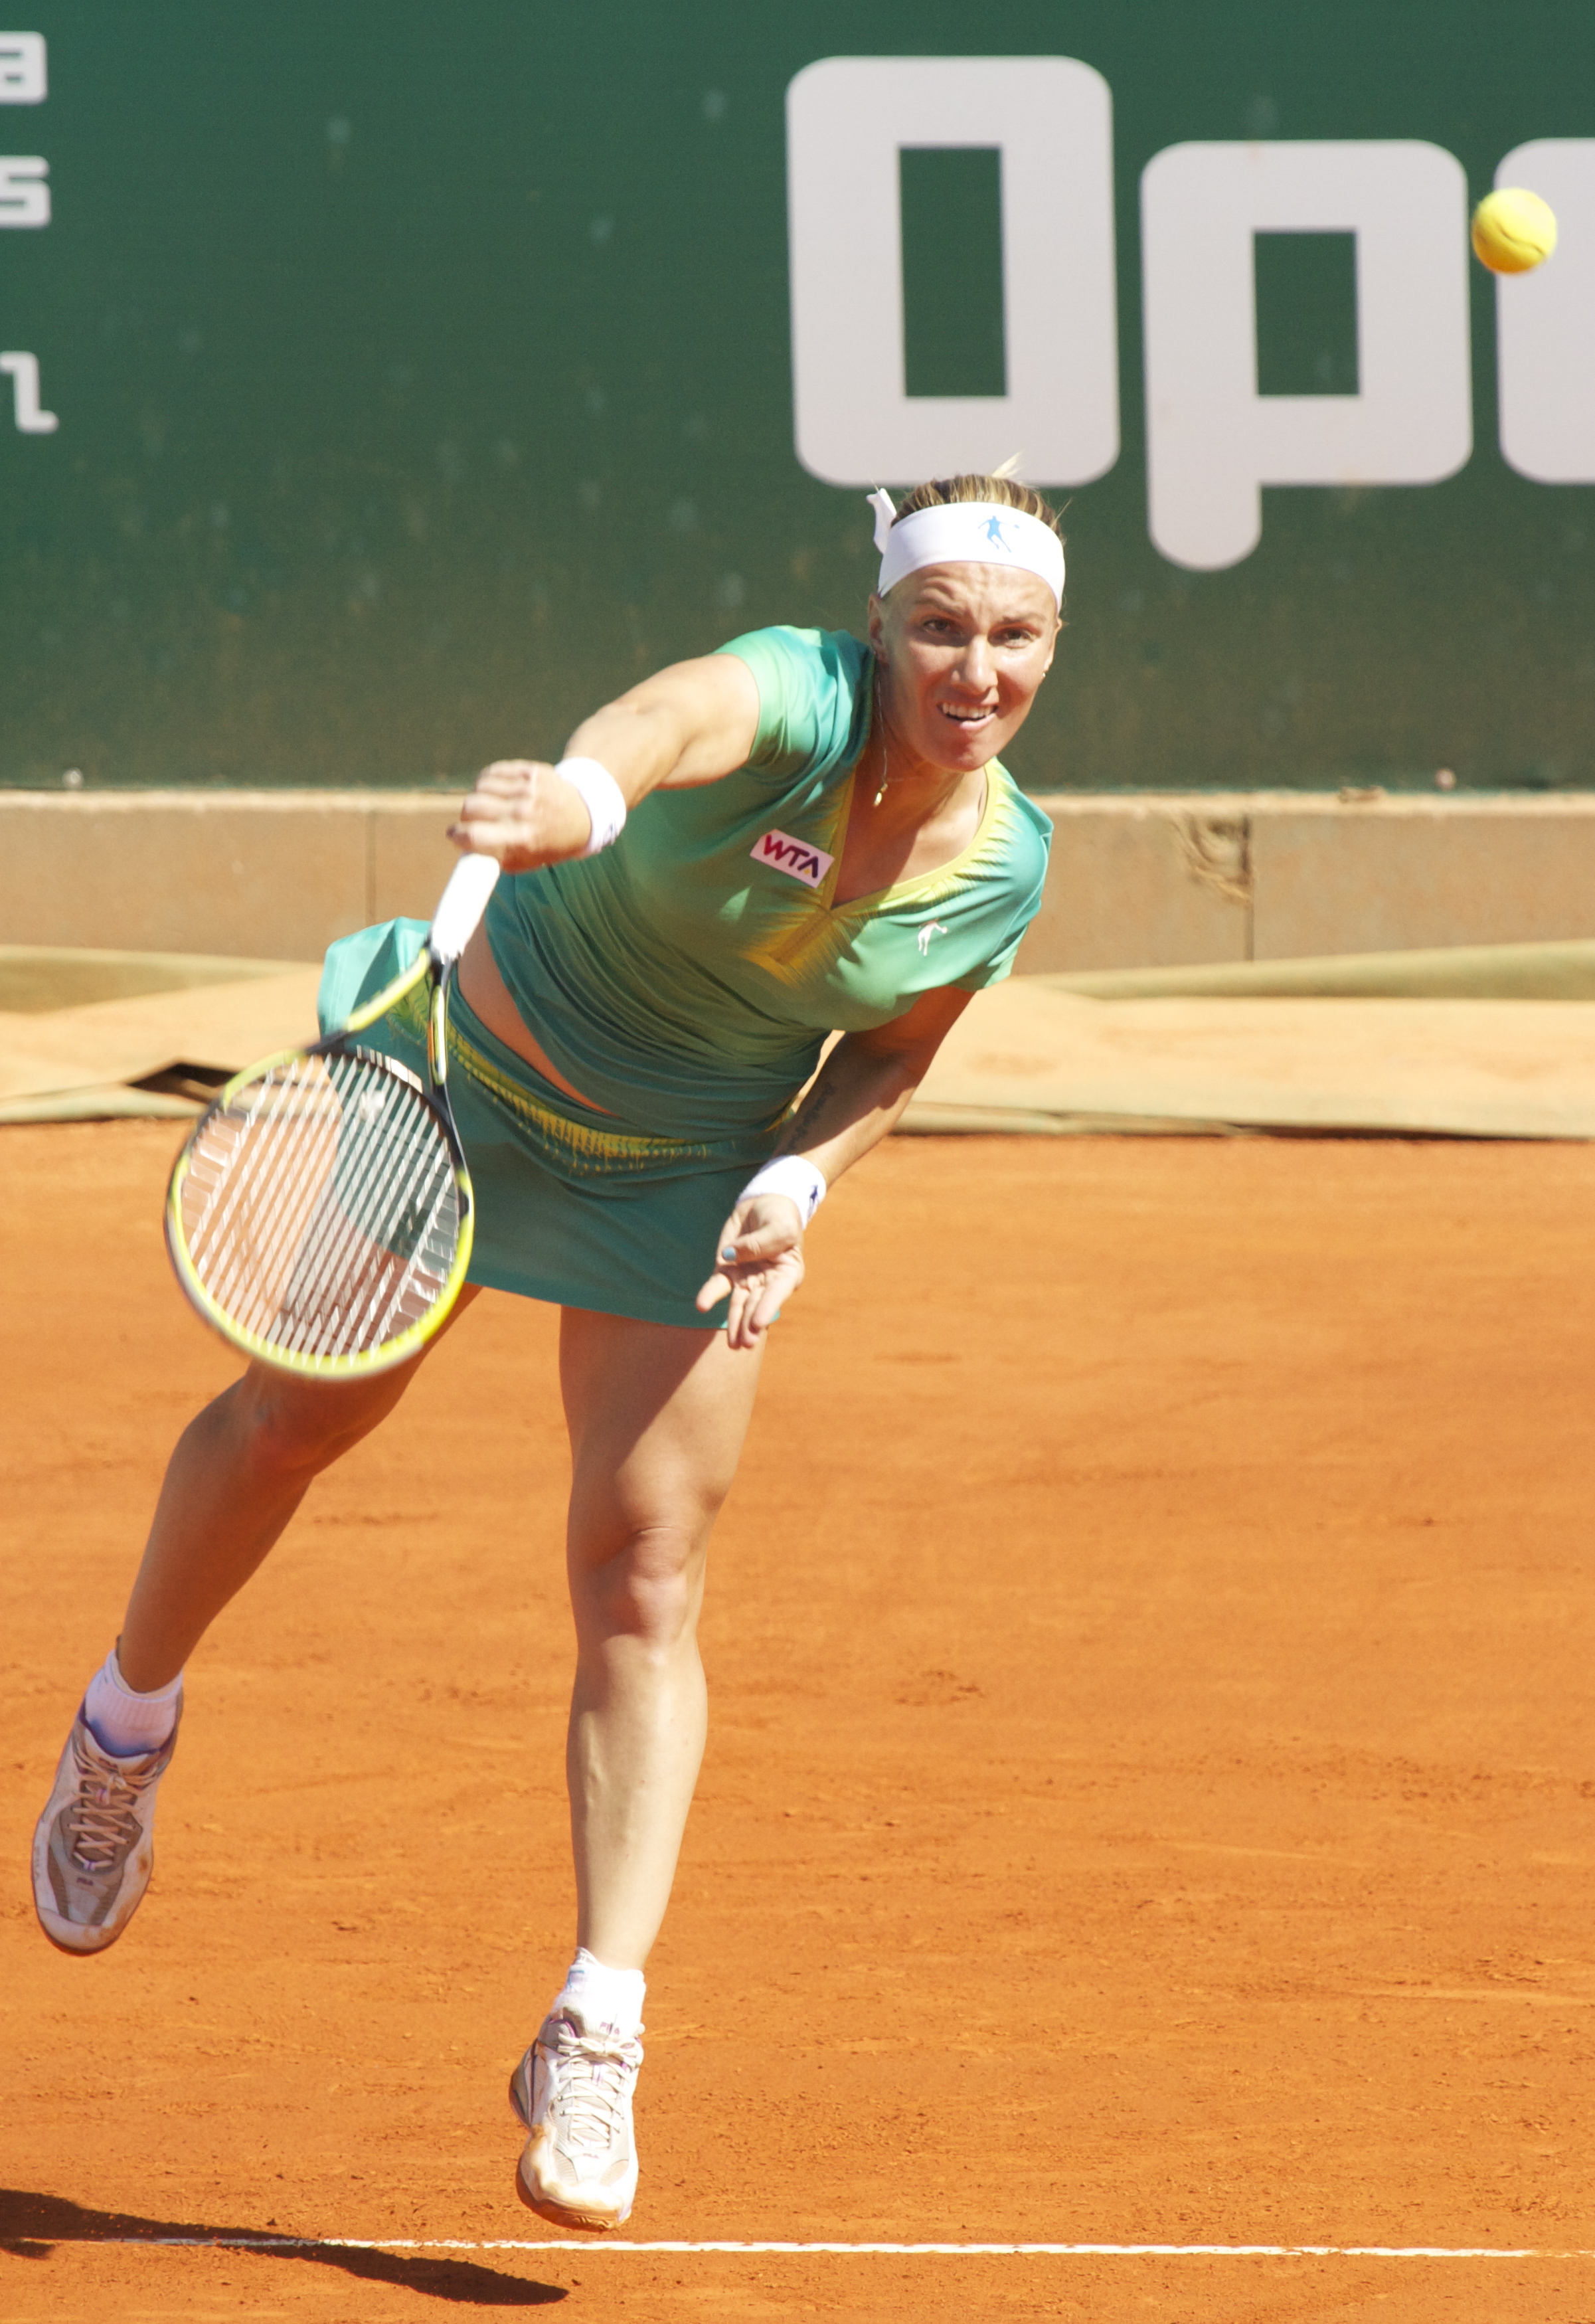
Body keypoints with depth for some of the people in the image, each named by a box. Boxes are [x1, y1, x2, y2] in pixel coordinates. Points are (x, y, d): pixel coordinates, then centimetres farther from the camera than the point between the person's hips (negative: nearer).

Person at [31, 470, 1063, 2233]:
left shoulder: (1004, 863, -14)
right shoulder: (785, 702, -30)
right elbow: (663, 723, -55)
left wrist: (804, 1172, -15)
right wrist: (582, 793, -78)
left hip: (685, 1185, 2)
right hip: (475, 1074, -2)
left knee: (644, 1583, -6)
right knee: (295, 1418, 12)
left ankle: (593, 2045, -6)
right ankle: (124, 1731, 42)